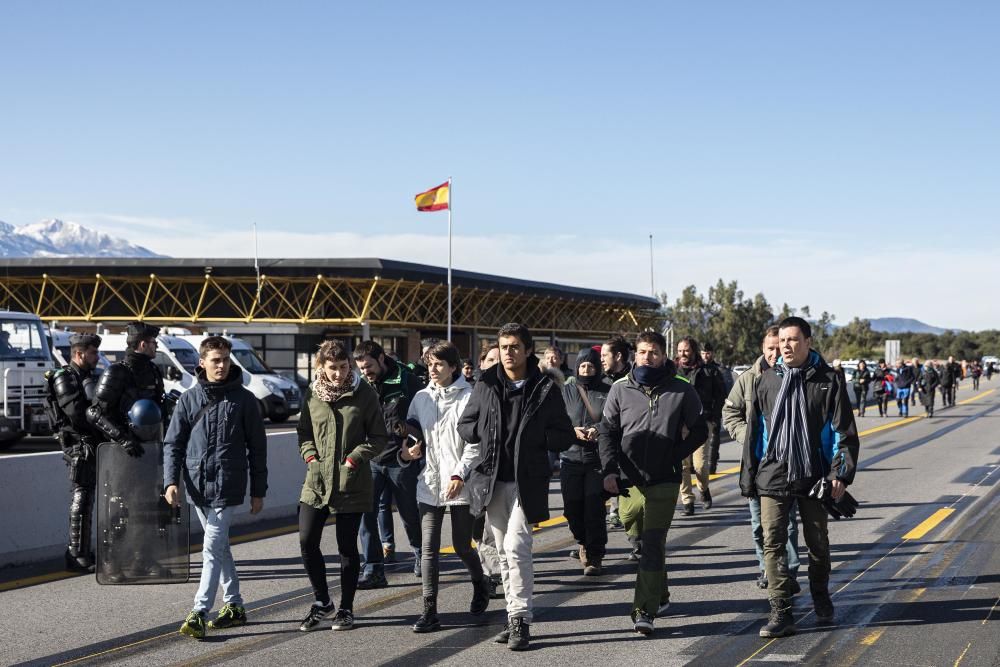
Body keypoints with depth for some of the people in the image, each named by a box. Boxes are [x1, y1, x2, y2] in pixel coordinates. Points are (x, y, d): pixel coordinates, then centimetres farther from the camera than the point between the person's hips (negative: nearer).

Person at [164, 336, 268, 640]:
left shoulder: (244, 399, 1)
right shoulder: (189, 399, 7)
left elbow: (257, 447, 4)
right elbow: (173, 443, 6)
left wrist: (258, 491, 3)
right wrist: (171, 481, -8)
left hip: (228, 486, -4)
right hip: (197, 486, 4)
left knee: (212, 548, -11)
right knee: (220, 547, 14)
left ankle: (199, 612, -12)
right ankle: (234, 605, 24)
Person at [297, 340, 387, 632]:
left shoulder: (364, 394, -4)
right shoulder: (312, 394, 5)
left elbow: (380, 437, -1)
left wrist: (355, 457, -12)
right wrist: (309, 455, -1)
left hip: (352, 482, -3)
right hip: (316, 480, 3)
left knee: (347, 546, 5)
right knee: (307, 542, -2)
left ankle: (346, 608, 18)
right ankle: (322, 601, 17)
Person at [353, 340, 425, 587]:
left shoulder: (408, 382, -8)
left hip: (402, 461, -3)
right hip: (372, 461, 3)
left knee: (409, 514, 10)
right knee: (366, 512, -9)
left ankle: (420, 554, 37)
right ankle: (373, 570, -5)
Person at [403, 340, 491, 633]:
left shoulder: (468, 397, -6)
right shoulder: (421, 398, 10)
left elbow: (475, 442, -8)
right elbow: (412, 432, 19)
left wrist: (460, 474, -15)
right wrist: (407, 451, -2)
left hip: (460, 485, -4)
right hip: (429, 483, 4)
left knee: (462, 546, 6)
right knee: (428, 549, -2)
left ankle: (480, 585, 36)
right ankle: (430, 611, 1)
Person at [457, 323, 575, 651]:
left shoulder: (545, 388, 0)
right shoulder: (486, 385, 7)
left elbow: (565, 437, 2)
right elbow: (465, 426, 14)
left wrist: (533, 437, -11)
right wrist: (490, 432, -4)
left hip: (527, 481, -4)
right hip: (492, 480, 4)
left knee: (517, 548, -15)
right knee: (505, 552, 10)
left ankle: (521, 619, -9)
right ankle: (515, 617, 18)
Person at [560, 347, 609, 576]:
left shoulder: (608, 392, 4)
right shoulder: (566, 391, 10)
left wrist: (599, 429, -22)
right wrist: (573, 431, -13)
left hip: (598, 458, -2)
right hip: (571, 456, 3)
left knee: (595, 508, -7)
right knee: (572, 508, 5)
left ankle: (594, 557, 2)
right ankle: (583, 542, 33)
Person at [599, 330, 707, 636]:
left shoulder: (682, 391, 1)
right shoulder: (620, 389, 5)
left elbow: (699, 432, 9)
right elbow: (608, 432, 5)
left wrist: (673, 456, -4)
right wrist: (609, 469, -8)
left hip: (664, 481, -3)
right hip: (628, 481, 3)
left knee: (652, 544, -11)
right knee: (642, 540, 15)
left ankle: (645, 610, -12)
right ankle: (660, 595, 35)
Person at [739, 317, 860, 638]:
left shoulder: (828, 380, -1)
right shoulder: (768, 380, 6)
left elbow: (845, 432, -2)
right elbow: (755, 431, 11)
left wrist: (841, 473, -11)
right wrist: (748, 475, 8)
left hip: (814, 476, -1)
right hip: (773, 476, 1)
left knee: (817, 542, 12)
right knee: (773, 542, -6)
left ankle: (821, 599, 34)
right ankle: (781, 613, -4)